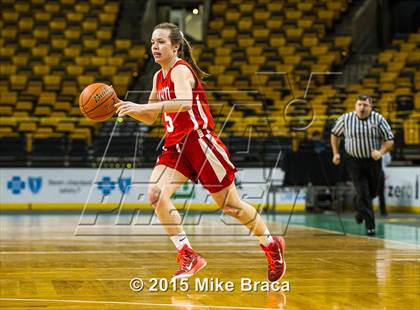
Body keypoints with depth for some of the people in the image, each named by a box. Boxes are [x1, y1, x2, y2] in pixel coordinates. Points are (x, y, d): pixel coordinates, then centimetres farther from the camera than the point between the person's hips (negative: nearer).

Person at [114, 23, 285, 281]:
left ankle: (272, 244, 26)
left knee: (231, 205, 3)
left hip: (199, 141, -7)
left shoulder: (181, 69, -13)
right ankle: (188, 257, -11)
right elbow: (150, 118, 21)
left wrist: (141, 106, -37)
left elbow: (184, 102, -34)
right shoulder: (159, 77, 12)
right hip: (176, 146, 7)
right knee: (156, 194, -17)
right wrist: (126, 108, 3)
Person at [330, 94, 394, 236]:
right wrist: (335, 153, 4)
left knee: (372, 192, 15)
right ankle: (370, 226, -4)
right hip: (354, 162, -2)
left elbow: (390, 140, -4)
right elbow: (335, 134, 11)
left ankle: (359, 209, 47)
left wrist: (381, 152, -21)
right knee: (363, 193, -9)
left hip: (373, 161, 2)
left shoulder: (379, 119, -6)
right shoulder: (345, 119, -5)